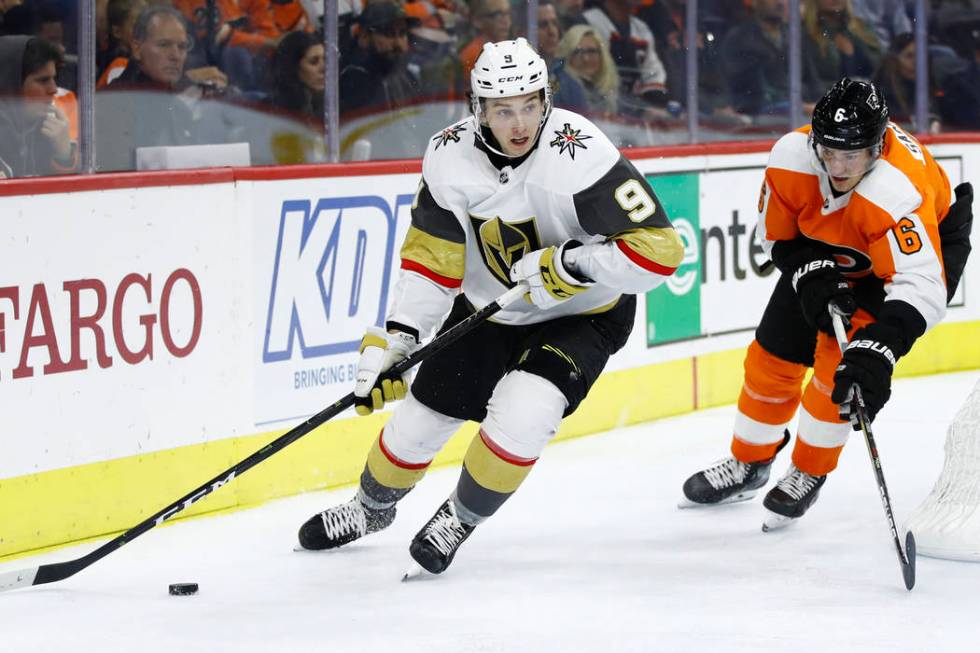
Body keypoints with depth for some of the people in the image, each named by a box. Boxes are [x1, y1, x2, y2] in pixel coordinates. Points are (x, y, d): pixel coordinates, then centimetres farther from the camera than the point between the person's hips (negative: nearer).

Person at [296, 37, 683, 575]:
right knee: (419, 419, 9)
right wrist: (396, 338, -17)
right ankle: (372, 508, 42)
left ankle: (461, 519, 1)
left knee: (521, 413, -27)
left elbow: (659, 248, -32)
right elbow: (431, 259, -8)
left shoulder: (579, 156, -32)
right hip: (488, 309, 5)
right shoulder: (450, 156, -17)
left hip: (581, 314, -5)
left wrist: (570, 264, -37)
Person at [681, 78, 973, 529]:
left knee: (840, 356, -21)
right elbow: (777, 237, -10)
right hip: (826, 249, 5)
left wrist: (876, 351, -62)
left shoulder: (898, 192, -44)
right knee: (774, 352, 6)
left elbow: (920, 287, -51)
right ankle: (748, 465, 31)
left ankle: (809, 474, 1)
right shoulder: (791, 158, -29)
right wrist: (810, 273, -28)